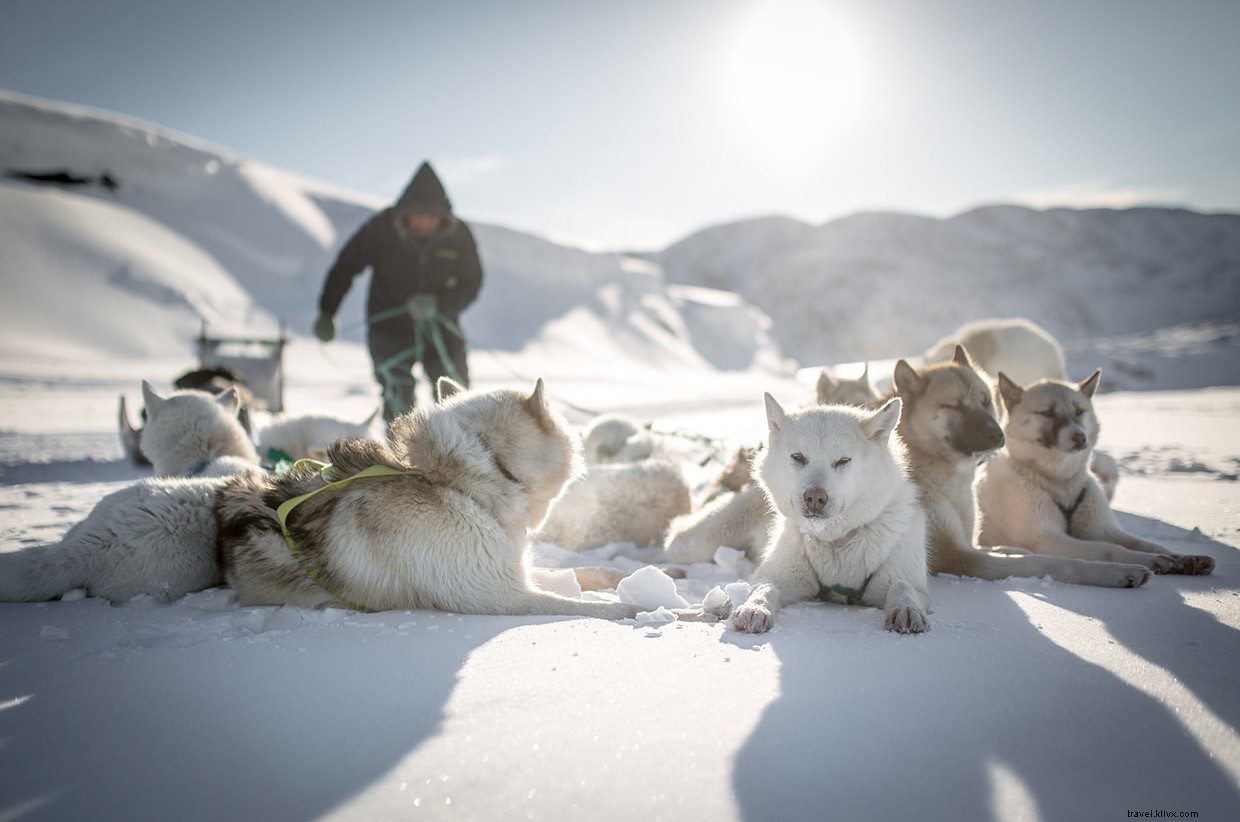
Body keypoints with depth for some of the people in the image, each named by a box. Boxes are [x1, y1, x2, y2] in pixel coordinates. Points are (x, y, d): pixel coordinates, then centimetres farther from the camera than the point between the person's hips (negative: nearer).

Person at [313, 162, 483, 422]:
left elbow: (470, 284, -4)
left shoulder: (459, 235, -10)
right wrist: (326, 313, -1)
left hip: (441, 328, 2)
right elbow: (346, 267, -2)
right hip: (390, 330, -2)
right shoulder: (382, 228, -14)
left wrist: (437, 302, -23)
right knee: (399, 406, -10)